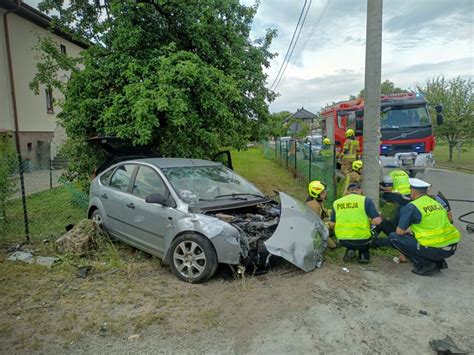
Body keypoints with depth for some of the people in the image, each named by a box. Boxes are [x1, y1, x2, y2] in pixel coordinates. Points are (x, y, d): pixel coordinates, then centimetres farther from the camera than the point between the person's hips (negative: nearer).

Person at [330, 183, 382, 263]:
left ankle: (350, 250, 13)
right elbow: (377, 221, -11)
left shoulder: (336, 202, 6)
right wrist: (370, 221, 12)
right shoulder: (366, 200, -3)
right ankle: (364, 255, 15)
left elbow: (332, 223, 9)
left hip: (343, 241, 3)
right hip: (361, 240, -2)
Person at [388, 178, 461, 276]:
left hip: (434, 250, -8)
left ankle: (426, 265, 0)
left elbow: (400, 232, -6)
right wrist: (411, 229, 32)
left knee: (393, 237, 2)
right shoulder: (437, 203, 14)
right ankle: (439, 262, 17)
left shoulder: (412, 206, -8)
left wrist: (407, 230, 17)